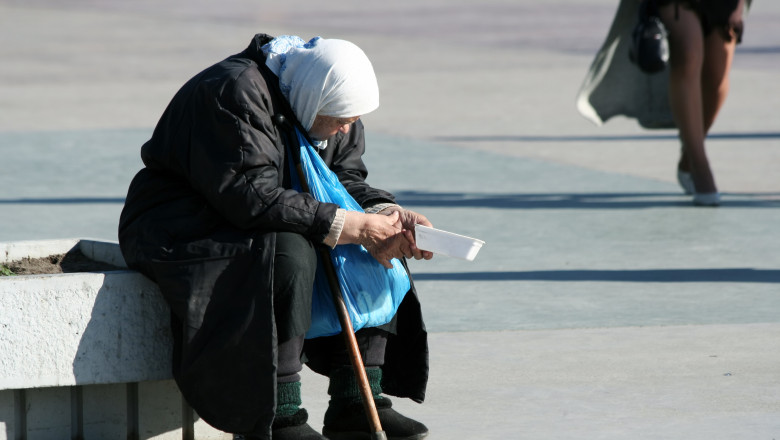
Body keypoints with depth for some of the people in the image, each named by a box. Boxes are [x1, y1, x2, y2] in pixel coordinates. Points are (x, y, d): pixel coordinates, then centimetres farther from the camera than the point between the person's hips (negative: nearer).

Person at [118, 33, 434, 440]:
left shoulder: (323, 103, 3)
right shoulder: (234, 94, -26)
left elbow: (346, 179, 7)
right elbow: (254, 198, -32)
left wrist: (386, 216, -15)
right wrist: (351, 226, -32)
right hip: (180, 230, -9)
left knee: (376, 251, -3)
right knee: (287, 253, -36)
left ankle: (355, 402, -4)